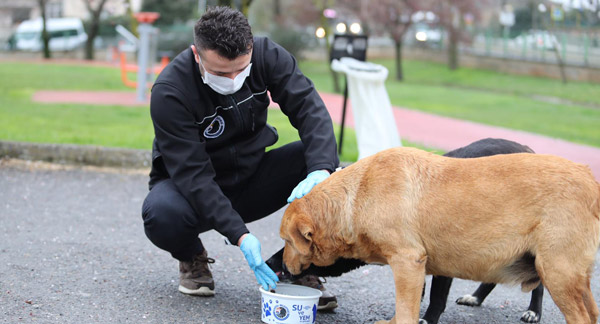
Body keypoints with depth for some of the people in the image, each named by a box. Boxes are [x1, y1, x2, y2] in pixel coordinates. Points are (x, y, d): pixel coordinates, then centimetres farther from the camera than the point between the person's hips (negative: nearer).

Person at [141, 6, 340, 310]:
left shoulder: (266, 55, -16)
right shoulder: (169, 92, -27)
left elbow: (308, 106, -24)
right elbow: (192, 174, -30)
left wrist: (321, 171, -43)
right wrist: (241, 236, -38)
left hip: (251, 177, 4)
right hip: (195, 191, -3)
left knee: (318, 156, -22)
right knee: (162, 213, -38)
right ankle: (193, 259, 1)